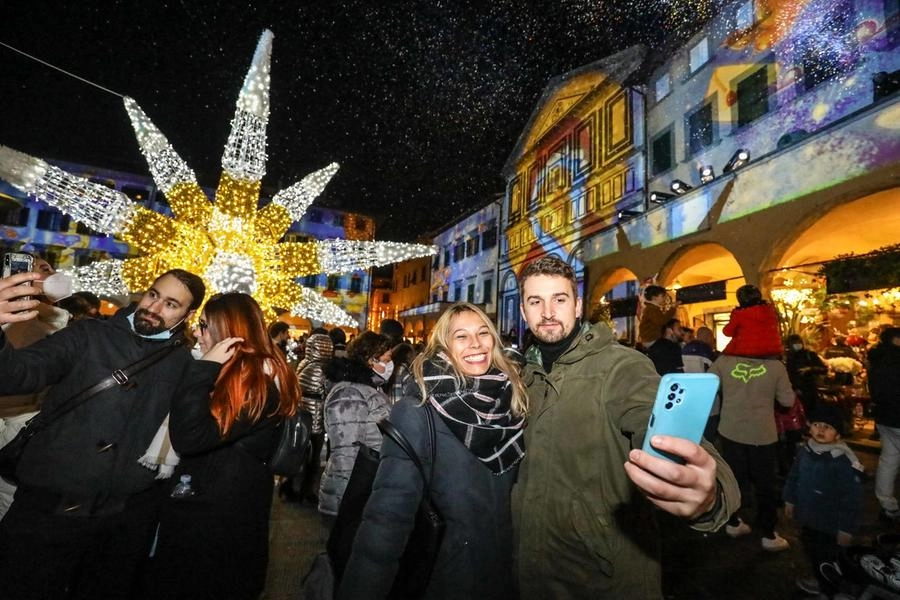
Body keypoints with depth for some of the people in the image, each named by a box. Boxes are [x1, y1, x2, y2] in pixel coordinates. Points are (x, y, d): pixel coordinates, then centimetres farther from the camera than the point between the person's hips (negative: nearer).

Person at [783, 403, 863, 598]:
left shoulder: (844, 461, -26)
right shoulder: (806, 450, -5)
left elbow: (852, 499, -20)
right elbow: (794, 477, 9)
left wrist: (846, 529, -16)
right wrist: (790, 500, 14)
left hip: (829, 524, -7)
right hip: (808, 517, 7)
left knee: (827, 558, 9)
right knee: (811, 550, 24)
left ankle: (829, 590, 34)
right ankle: (821, 580, 48)